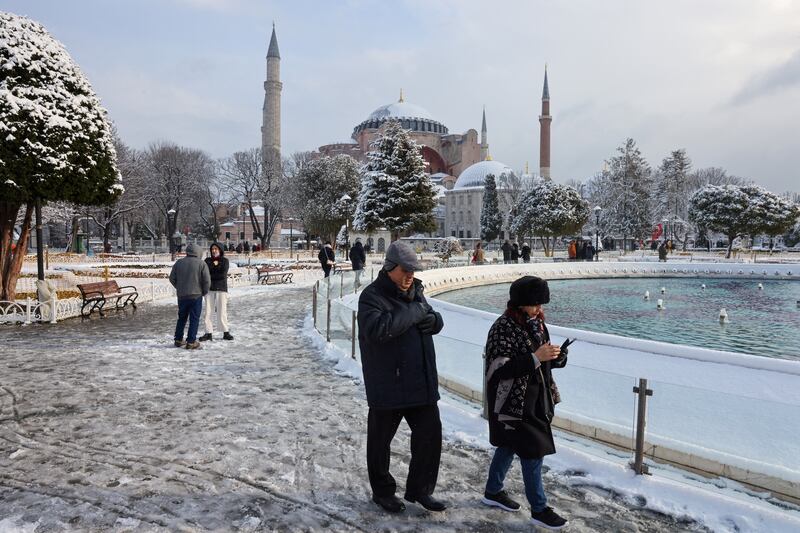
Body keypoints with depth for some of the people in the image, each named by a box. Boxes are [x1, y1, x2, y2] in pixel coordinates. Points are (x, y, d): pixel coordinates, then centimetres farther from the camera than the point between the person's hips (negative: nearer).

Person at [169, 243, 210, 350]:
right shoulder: (201, 264, -7)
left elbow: (172, 278, 7)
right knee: (194, 319, 2)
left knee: (181, 318, 18)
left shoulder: (178, 263, 4)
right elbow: (207, 280, -11)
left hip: (182, 296, 4)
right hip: (196, 296, -4)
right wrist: (204, 292, 5)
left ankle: (178, 340, 23)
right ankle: (191, 342, 0)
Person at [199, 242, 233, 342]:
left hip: (221, 289, -3)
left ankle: (226, 332, 6)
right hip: (209, 289, 3)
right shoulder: (207, 260, 11)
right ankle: (209, 333, 6)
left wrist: (210, 276, -8)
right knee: (208, 311, 1)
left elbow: (223, 274, -12)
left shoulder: (224, 260, 2)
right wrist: (214, 265, -9)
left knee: (222, 311, -4)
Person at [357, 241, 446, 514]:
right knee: (381, 440, 10)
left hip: (422, 382, 7)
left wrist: (430, 319, -10)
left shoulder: (414, 291, 11)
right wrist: (414, 311, -22)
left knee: (430, 433, 10)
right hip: (387, 386, -6)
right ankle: (382, 491, 32)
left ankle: (420, 489, 29)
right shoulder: (372, 296, -14)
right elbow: (378, 328, -31)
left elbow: (436, 322, 15)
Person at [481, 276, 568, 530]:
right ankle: (539, 510, 14)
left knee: (509, 446, 21)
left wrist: (555, 357, -7)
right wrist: (535, 358, -29)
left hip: (533, 400, 8)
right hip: (512, 404, -8)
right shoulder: (503, 328, -20)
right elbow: (498, 369, -26)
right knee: (533, 452, -1)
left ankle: (493, 492, 38)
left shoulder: (535, 322, 5)